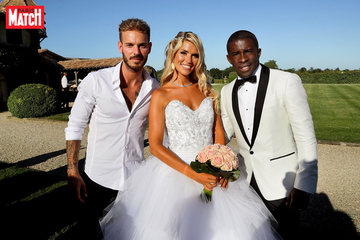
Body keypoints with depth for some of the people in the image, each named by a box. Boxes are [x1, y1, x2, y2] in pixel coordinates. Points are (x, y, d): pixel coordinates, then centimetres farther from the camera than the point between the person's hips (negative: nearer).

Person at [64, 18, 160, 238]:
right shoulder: (95, 81, -14)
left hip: (136, 177, 2)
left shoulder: (156, 89, -6)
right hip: (97, 177, -1)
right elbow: (75, 127, -6)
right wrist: (73, 173, -7)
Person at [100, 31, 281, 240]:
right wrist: (193, 174, -18)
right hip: (177, 173, -3)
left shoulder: (207, 91, 7)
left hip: (212, 173, 4)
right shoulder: (161, 95, -5)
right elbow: (155, 146, -10)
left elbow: (219, 132, 8)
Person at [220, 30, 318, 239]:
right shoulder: (227, 92, 3)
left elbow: (306, 137, -13)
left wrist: (303, 185, -15)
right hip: (246, 183, 4)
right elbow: (223, 134, 8)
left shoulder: (287, 82, -13)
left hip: (281, 184, -4)